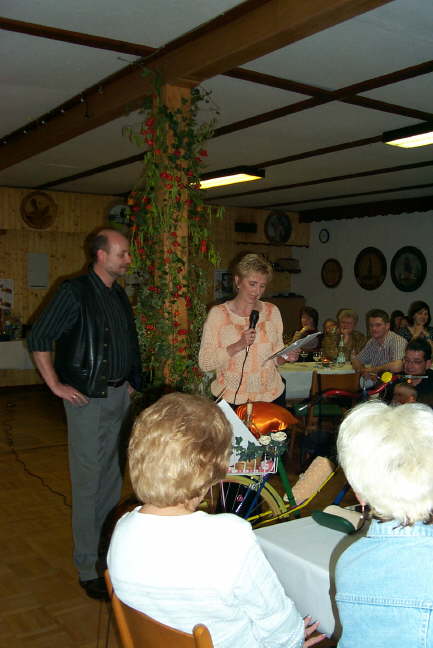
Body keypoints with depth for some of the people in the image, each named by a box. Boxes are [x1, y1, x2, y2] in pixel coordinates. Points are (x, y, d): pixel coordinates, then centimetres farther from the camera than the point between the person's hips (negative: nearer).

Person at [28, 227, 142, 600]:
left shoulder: (118, 295, 11)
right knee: (88, 482, -1)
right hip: (87, 399, -7)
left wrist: (130, 382, 15)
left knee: (111, 476, 16)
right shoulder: (76, 292, -13)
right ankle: (88, 568, 10)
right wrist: (56, 386, -12)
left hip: (118, 396, 8)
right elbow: (38, 339, -12)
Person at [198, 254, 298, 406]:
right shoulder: (218, 313, -7)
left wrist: (286, 357, -9)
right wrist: (239, 345, -21)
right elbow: (204, 363, -11)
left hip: (271, 396, 3)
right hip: (230, 398, -3)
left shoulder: (272, 311, 5)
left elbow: (276, 357, 13)